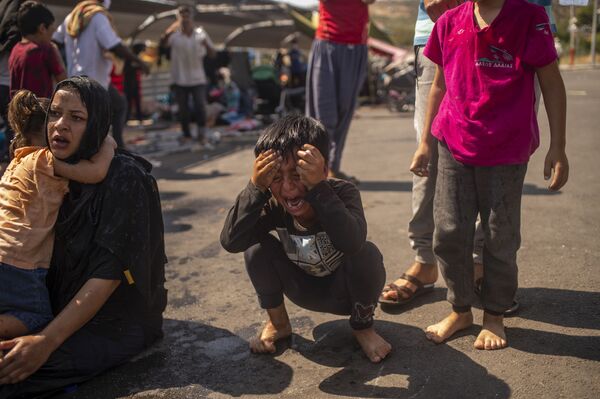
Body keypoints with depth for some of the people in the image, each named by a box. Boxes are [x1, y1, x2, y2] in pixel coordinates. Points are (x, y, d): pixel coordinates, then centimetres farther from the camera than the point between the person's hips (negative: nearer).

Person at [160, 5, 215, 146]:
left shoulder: (200, 33, 0)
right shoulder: (175, 34, -5)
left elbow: (212, 54, -1)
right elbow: (163, 44, -25)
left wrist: (206, 45, -23)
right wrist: (169, 32, -45)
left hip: (198, 78, 0)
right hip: (180, 79, 0)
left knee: (200, 107, -9)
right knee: (183, 109, 7)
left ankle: (201, 135, 4)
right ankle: (186, 134, 22)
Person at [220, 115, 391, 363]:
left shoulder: (344, 193, -30)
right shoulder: (274, 205, -22)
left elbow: (351, 244, -51)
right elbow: (230, 242, -35)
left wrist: (318, 186, -56)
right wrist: (255, 188, -43)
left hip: (347, 290, -2)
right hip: (306, 292, 2)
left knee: (367, 254, -33)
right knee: (256, 247, -20)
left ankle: (363, 326, -3)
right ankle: (278, 323, 4)